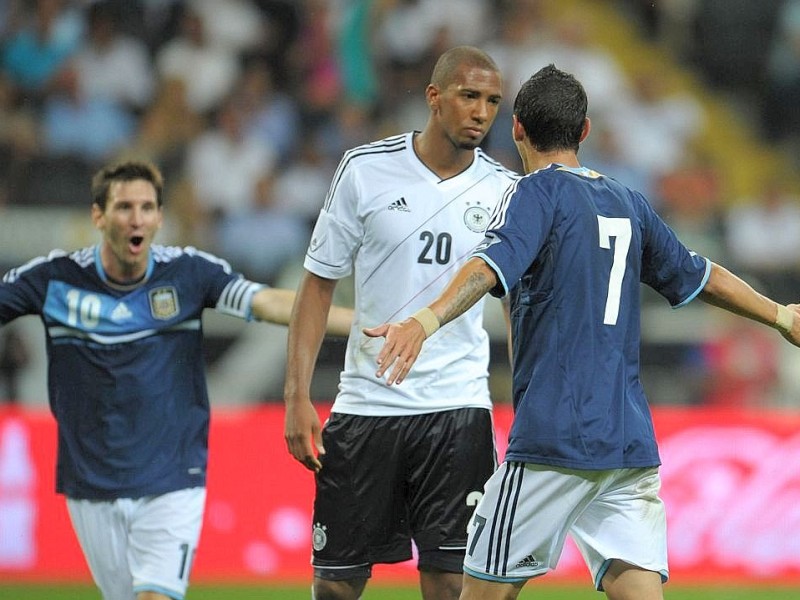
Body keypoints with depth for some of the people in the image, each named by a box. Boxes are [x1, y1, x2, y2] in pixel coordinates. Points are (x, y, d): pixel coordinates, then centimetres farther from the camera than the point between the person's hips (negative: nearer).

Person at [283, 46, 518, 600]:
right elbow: (319, 282, 4)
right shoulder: (365, 169, -1)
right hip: (366, 404, 0)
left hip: (459, 409, 0)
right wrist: (298, 395, -2)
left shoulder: (503, 191, 2)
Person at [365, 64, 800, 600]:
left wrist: (427, 321, -38)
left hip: (555, 440, -6)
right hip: (634, 442, 6)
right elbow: (702, 278, 29)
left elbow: (493, 265, -22)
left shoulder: (538, 191, -2)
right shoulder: (627, 203, 17)